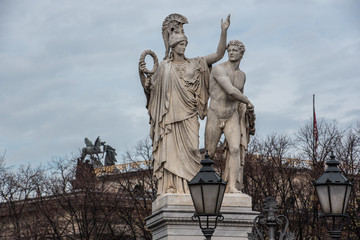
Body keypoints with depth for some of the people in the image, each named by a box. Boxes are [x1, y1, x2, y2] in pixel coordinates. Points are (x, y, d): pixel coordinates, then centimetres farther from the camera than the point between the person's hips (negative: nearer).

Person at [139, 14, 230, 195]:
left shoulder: (194, 64, 11)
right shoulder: (164, 66, 9)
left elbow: (218, 54, 6)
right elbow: (149, 87, 12)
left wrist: (224, 31, -2)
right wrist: (141, 73, -6)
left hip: (188, 115, 1)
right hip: (170, 115, -1)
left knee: (189, 148, -8)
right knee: (170, 149, -5)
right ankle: (170, 187, -7)